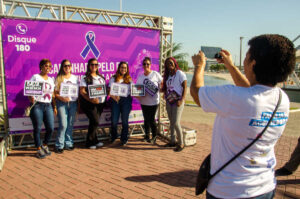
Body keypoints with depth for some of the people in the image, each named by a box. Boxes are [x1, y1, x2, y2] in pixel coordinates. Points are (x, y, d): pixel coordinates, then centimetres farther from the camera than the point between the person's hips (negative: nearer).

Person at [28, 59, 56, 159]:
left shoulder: (51, 79, 18)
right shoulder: (35, 77, 3)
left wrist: (54, 106, 12)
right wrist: (31, 98, -22)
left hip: (48, 106, 5)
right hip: (37, 105, -4)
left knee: (51, 128, 0)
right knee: (37, 128, 2)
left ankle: (45, 145, 24)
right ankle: (39, 149, 16)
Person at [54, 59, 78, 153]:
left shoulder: (75, 78, 13)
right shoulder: (59, 78, 5)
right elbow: (55, 93, 1)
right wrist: (62, 98, -17)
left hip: (73, 103, 3)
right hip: (62, 103, -3)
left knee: (70, 124, 6)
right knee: (63, 125, -9)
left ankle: (68, 143, 18)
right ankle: (59, 145, 3)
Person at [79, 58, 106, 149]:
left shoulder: (101, 77, 18)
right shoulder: (85, 77, -2)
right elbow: (82, 91, -11)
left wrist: (104, 97, -1)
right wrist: (91, 99, -24)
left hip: (100, 103, 6)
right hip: (89, 103, -5)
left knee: (94, 122, 10)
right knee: (95, 121, -12)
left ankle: (94, 141, 21)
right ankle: (90, 142, 4)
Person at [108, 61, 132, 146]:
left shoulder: (129, 79, 13)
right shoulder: (114, 78, 9)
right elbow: (110, 90, 1)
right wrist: (114, 97, -17)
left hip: (126, 100, 1)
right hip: (115, 100, -1)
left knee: (125, 120, 1)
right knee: (114, 121, -3)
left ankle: (124, 139, 16)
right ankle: (114, 136, 25)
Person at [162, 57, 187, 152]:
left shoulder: (180, 74, -6)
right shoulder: (167, 75, 14)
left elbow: (185, 88, -10)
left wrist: (181, 100, -18)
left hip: (177, 101, -6)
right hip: (169, 101, 6)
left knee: (176, 123, -9)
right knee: (171, 122, 11)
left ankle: (181, 143, 5)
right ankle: (173, 141, 23)